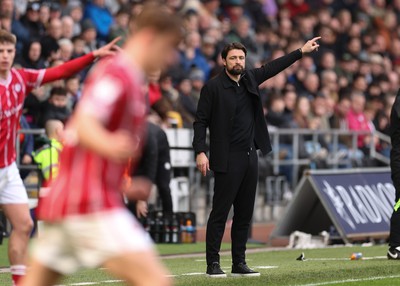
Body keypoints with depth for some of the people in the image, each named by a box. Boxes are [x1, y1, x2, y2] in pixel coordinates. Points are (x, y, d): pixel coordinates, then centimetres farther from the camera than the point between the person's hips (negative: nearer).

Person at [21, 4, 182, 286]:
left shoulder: (115, 73, 21)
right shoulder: (118, 74, -10)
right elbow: (84, 126, -24)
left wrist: (122, 186, 37)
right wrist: (109, 146, -46)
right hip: (92, 206, -11)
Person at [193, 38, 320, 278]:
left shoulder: (250, 79, 11)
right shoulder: (213, 87, -6)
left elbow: (273, 68, 24)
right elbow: (201, 121, -7)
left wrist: (301, 52, 27)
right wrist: (201, 152, -16)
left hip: (250, 157, 7)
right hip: (227, 159, -7)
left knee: (245, 213, 8)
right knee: (220, 213, -6)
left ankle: (239, 263, 14)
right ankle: (213, 264, -2)